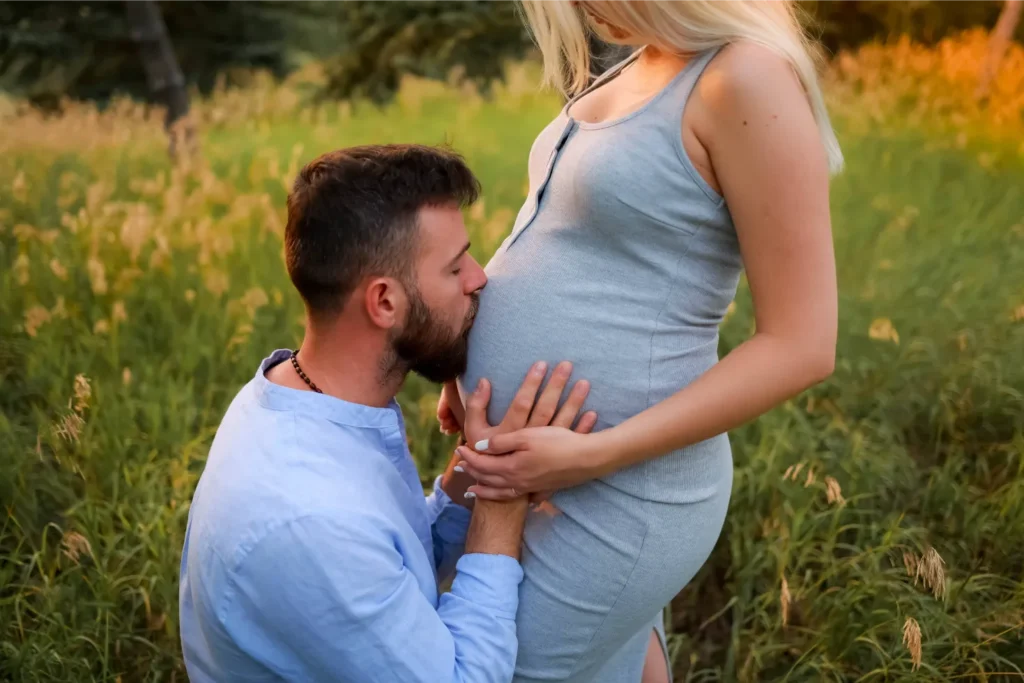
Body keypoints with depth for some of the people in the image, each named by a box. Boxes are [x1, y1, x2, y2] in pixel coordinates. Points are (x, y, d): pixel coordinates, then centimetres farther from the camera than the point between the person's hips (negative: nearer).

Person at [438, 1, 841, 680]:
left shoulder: (750, 77, -19)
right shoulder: (643, 69, 7)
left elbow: (801, 344, -20)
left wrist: (593, 455, -23)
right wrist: (479, 364, 6)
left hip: (613, 494, -9)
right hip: (540, 461, 9)